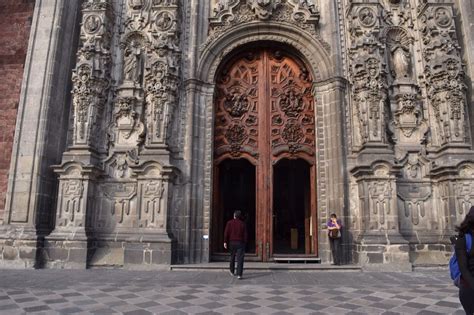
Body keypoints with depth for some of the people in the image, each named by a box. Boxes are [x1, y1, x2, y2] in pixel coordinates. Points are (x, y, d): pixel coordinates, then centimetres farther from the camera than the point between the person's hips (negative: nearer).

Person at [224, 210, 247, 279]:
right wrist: (244, 243, 11)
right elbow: (245, 235, 2)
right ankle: (239, 274, -14)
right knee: (240, 259, -4)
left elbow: (226, 233, -7)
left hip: (231, 242, 1)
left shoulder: (230, 222, 0)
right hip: (240, 243, -1)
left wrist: (225, 242, -5)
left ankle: (232, 271, 32)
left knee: (232, 257, 19)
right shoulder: (242, 224, 2)